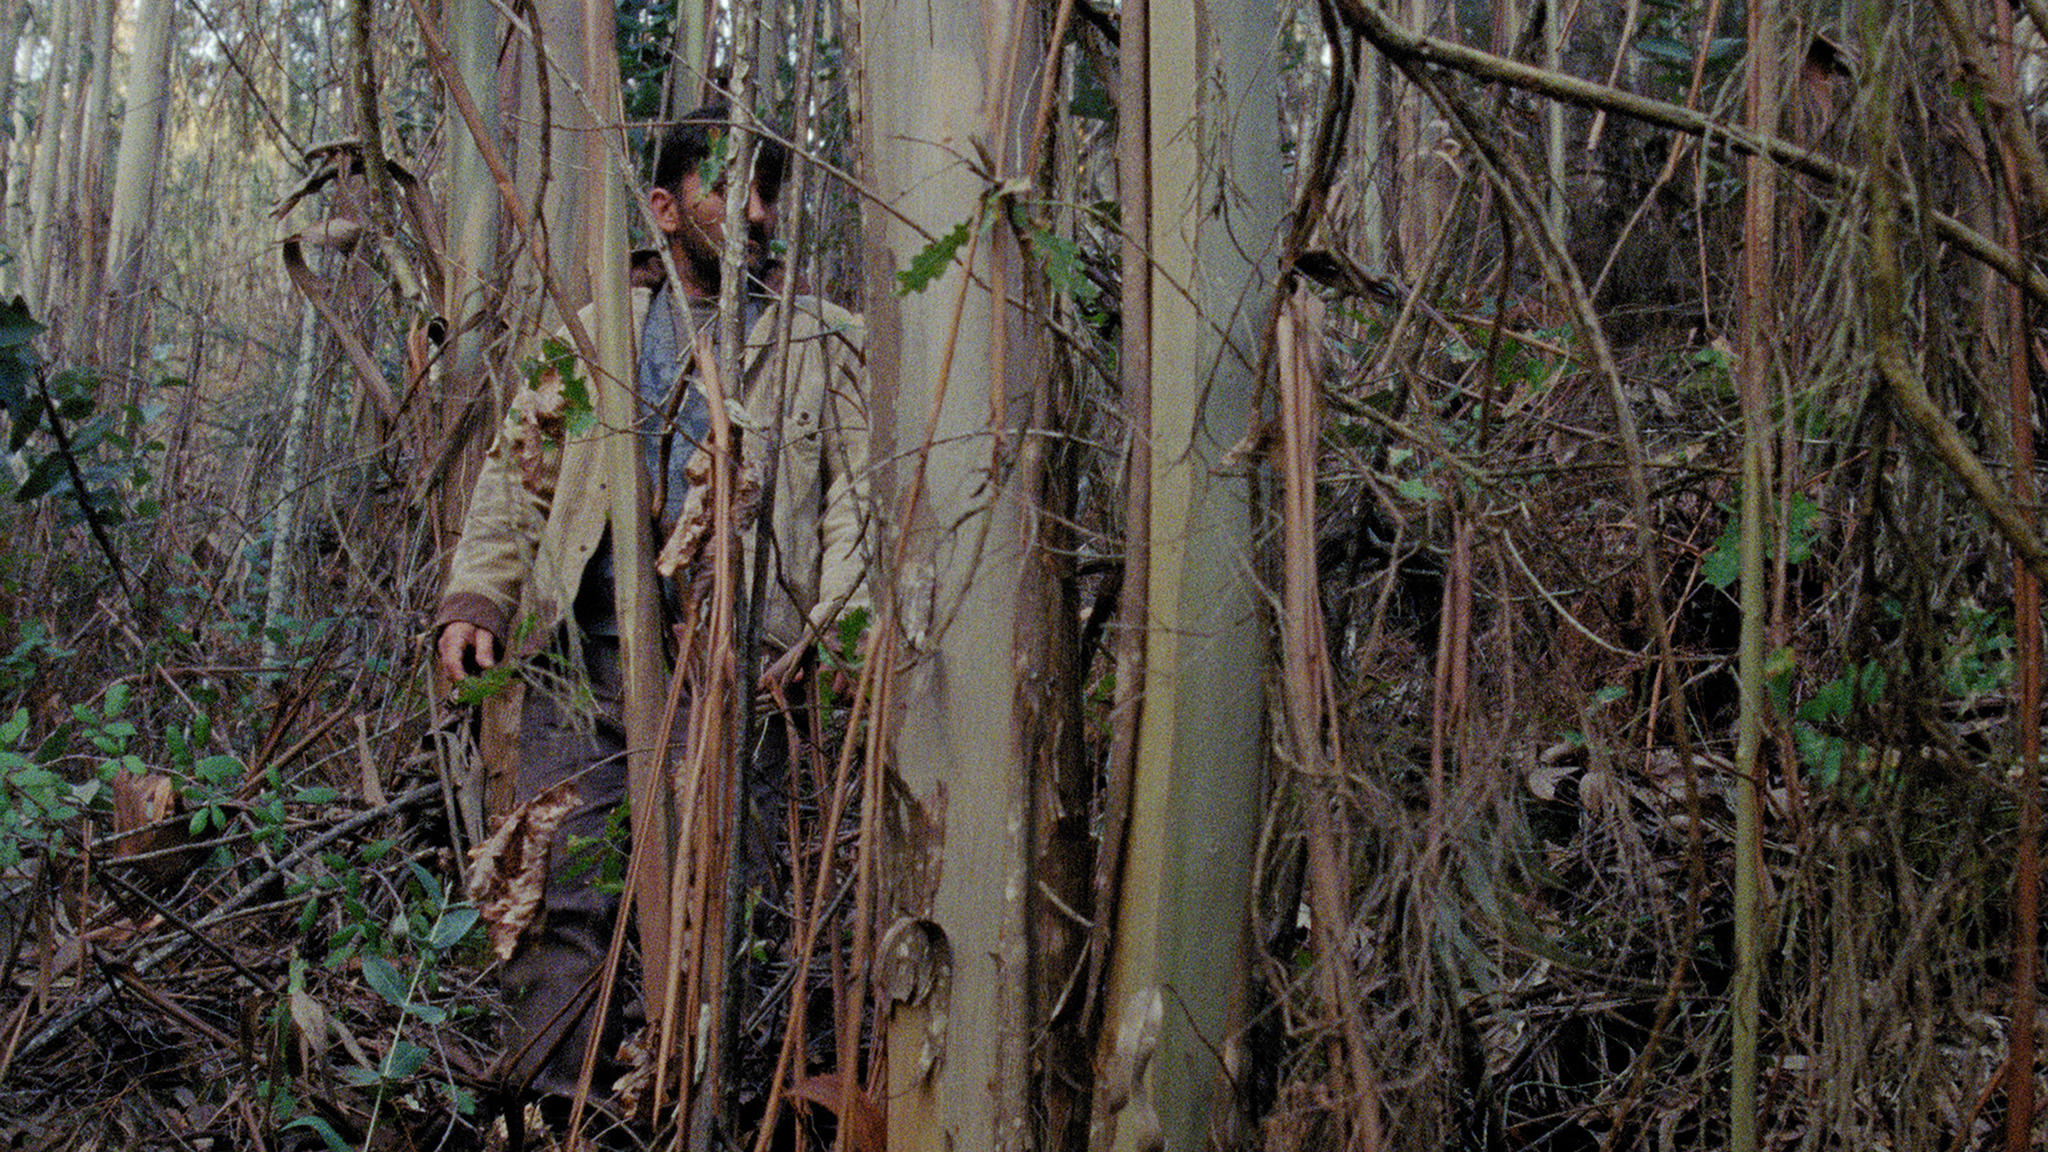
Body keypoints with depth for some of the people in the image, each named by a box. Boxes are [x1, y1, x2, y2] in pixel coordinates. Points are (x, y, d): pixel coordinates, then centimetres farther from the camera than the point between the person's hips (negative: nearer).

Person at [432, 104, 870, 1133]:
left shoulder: (821, 345, 14)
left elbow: (857, 495, 6)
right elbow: (518, 479, 18)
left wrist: (843, 626, -11)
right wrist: (473, 600, 4)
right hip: (585, 655, 1)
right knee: (560, 893, -6)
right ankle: (558, 1110, 2)